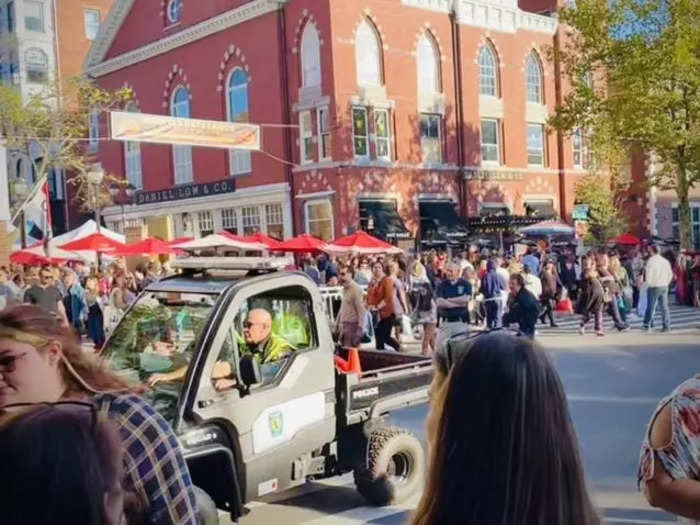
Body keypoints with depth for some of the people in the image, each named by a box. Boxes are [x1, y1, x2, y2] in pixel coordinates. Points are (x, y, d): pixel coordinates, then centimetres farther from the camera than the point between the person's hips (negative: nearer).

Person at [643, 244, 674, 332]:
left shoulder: (651, 260, -10)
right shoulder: (665, 261, 7)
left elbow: (648, 273, -15)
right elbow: (670, 274, 12)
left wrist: (648, 283, -3)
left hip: (654, 286, -5)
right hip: (664, 287, 5)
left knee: (651, 306, 3)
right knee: (664, 306, 6)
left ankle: (647, 325, 10)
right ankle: (666, 326, 4)